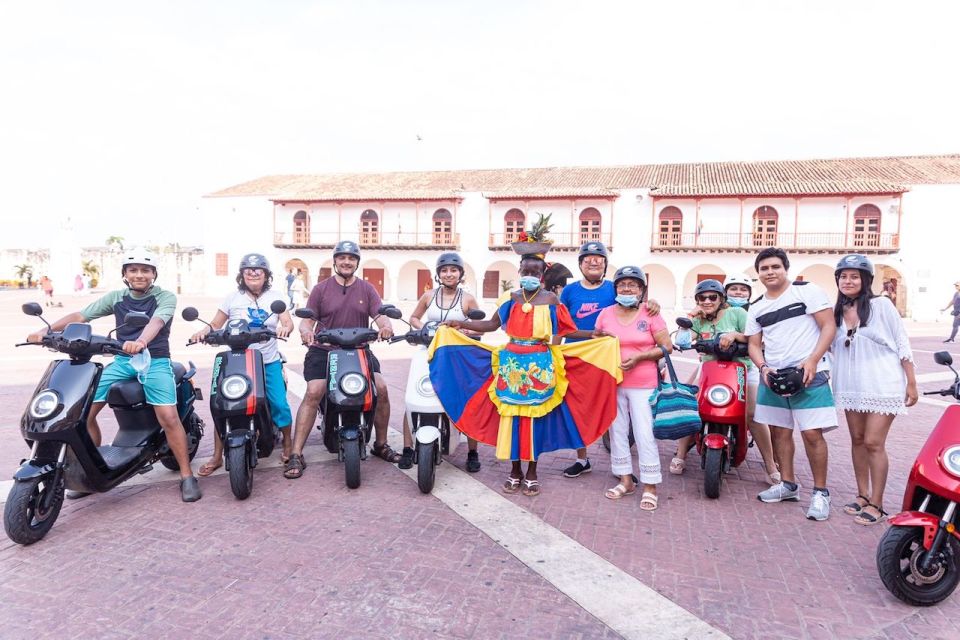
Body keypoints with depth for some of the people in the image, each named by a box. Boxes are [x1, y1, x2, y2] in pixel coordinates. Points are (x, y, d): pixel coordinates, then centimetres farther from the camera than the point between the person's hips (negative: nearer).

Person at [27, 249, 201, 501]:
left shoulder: (165, 297, -3)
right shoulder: (116, 297, 11)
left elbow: (156, 322, -23)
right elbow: (81, 315, 4)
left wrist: (141, 341, -44)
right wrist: (46, 330, -11)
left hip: (155, 360, -5)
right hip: (122, 361, 5)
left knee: (168, 417, -22)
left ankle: (187, 476, -11)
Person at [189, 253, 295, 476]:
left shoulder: (275, 296, 6)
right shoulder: (232, 298, 5)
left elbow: (288, 322, -4)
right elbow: (216, 324, 4)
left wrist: (285, 329, -28)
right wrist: (204, 332, -18)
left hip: (269, 361, 0)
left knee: (279, 403, -7)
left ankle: (288, 445, 16)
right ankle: (217, 456, 7)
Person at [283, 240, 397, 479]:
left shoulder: (367, 289, 11)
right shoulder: (321, 289, 8)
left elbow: (380, 315, 0)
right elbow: (307, 320, 3)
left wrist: (386, 326, -25)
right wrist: (306, 330, -22)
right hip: (324, 350, -1)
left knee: (381, 388, -14)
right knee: (313, 393, -21)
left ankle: (381, 444, 6)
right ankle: (296, 455, -15)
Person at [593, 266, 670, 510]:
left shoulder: (650, 314, -3)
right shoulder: (606, 314, 6)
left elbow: (666, 346, -4)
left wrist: (639, 357, -14)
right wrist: (600, 338, -7)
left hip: (643, 385, -4)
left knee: (645, 434, -4)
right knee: (617, 432, 10)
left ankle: (650, 487, 8)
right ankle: (626, 481, 25)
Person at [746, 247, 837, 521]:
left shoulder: (807, 291, -2)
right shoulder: (756, 309, 13)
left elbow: (829, 326, -6)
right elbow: (754, 344, 14)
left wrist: (812, 360, -17)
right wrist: (764, 367, -6)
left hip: (808, 373, -5)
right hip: (772, 375, 6)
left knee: (812, 433, -9)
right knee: (779, 430, 11)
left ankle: (820, 491, 6)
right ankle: (788, 484, 26)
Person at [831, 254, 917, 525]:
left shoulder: (881, 305, -6)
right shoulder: (837, 312, 8)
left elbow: (902, 343, -5)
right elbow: (831, 346, 17)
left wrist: (911, 383, -6)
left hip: (882, 386, -5)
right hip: (850, 387, 5)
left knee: (873, 443, -7)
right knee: (857, 440, 11)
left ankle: (876, 504, 4)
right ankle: (863, 495, 23)